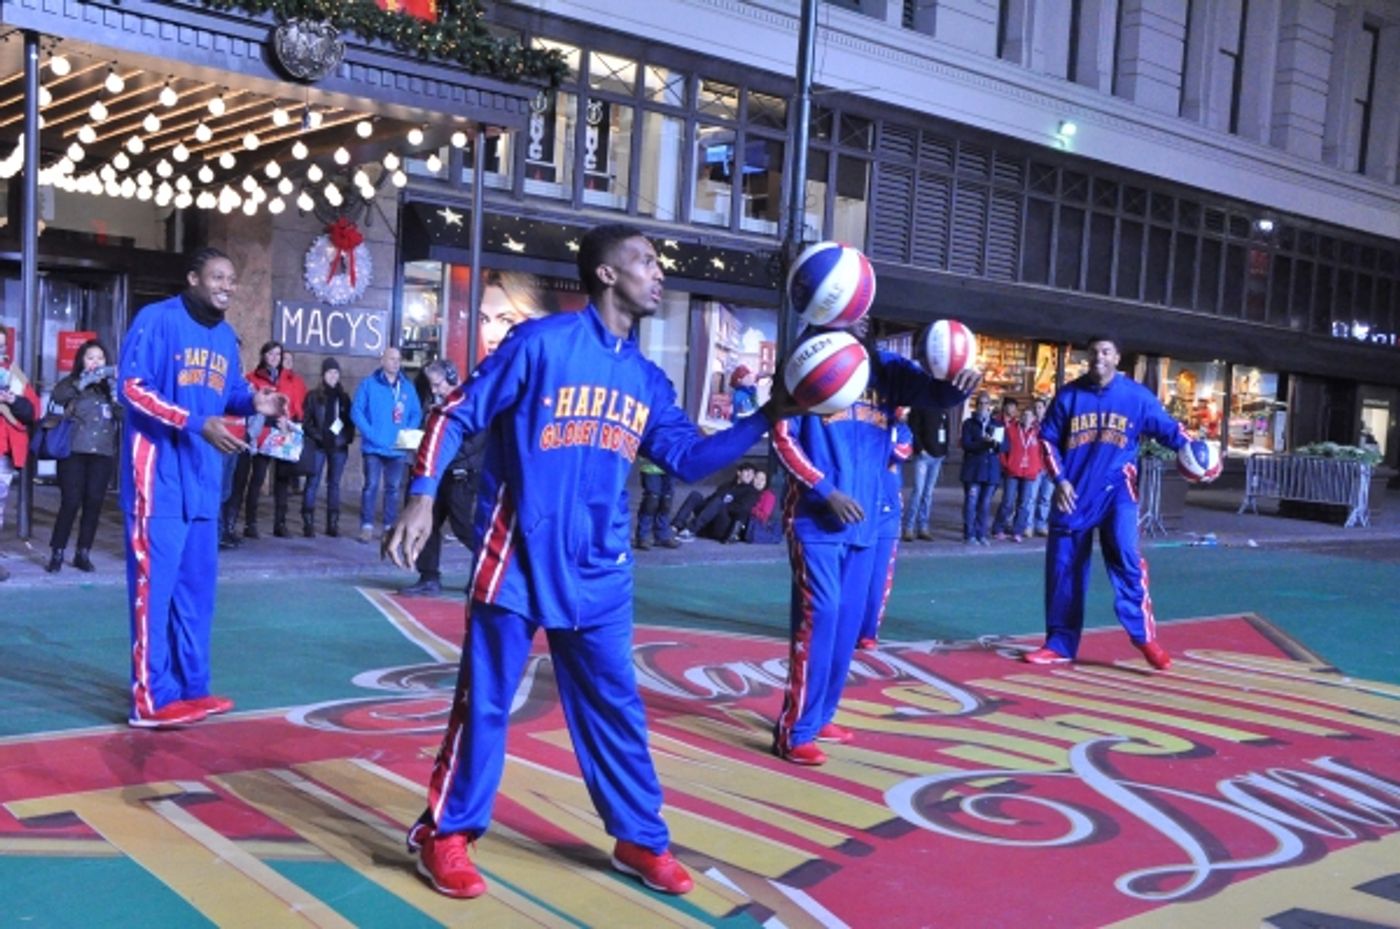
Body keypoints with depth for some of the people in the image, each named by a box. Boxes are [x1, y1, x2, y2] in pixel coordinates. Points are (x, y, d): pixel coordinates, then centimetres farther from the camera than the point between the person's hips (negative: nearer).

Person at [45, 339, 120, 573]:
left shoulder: (110, 386, 11)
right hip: (74, 451, -2)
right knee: (70, 502, -7)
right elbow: (58, 396, -16)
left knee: (94, 502, 2)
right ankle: (57, 554, 0)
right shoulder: (73, 383, 5)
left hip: (103, 452, 2)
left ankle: (83, 553, 11)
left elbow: (124, 415, 0)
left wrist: (115, 391, -15)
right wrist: (84, 382, -27)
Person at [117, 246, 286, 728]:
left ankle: (191, 688, 21)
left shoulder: (226, 336, 14)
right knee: (155, 585, -5)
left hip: (203, 478, 8)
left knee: (197, 585, 12)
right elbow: (131, 387, -16)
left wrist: (255, 403, -4)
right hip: (160, 475, -8)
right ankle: (150, 700, 0)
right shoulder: (156, 320, -9)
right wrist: (195, 423, -25)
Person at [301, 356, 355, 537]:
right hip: (318, 446, -3)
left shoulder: (344, 397, 10)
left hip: (339, 446, 3)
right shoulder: (313, 396, 2)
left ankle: (333, 523, 9)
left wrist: (346, 438, -6)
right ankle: (308, 523, -3)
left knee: (334, 484, 6)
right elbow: (306, 421, -1)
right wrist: (317, 435, -13)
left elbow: (350, 421, 10)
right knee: (313, 483, -4)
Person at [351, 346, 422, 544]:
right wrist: (370, 434, -16)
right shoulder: (368, 384, 0)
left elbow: (417, 414, 9)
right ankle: (367, 526, -1)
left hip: (398, 449, 3)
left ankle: (390, 526, 14)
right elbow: (356, 411, -6)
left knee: (394, 488, 7)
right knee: (371, 485, -4)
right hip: (374, 447, -3)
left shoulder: (408, 387, 9)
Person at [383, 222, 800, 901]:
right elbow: (457, 415, -6)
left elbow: (686, 458, 7)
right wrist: (423, 496, -16)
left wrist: (766, 418, -1)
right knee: (485, 701, 4)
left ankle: (640, 840, 24)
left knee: (614, 705, 11)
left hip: (599, 572, 5)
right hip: (519, 559, -5)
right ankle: (446, 835, 21)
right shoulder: (540, 342, -8)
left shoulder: (647, 380, 10)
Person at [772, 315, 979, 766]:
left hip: (864, 519, 6)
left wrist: (961, 383, -25)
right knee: (818, 616, -9)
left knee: (848, 621, 11)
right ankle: (794, 732, -2)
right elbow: (783, 436, -8)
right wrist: (825, 490, -15)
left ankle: (818, 717, 24)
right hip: (816, 517, -6)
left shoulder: (887, 369, 8)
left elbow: (937, 393, -1)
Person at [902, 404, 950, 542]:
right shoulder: (919, 408, -3)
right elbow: (913, 430, -10)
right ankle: (908, 528, -7)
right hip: (923, 455, -6)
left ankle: (923, 528, 10)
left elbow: (947, 431, 16)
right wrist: (920, 449, -17)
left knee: (928, 492, 7)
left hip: (938, 456, 6)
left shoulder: (943, 411, 14)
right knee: (918, 490, -11)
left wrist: (944, 452, 5)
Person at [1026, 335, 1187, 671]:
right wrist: (1060, 479, -3)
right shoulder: (1069, 395, 2)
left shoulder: (1137, 396, -1)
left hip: (1116, 492, -2)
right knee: (1063, 568, 4)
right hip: (1074, 494, 2)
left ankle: (1145, 637, -10)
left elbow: (1167, 428, 2)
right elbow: (1048, 439, 8)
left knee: (1126, 559, -17)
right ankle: (1060, 643, 15)